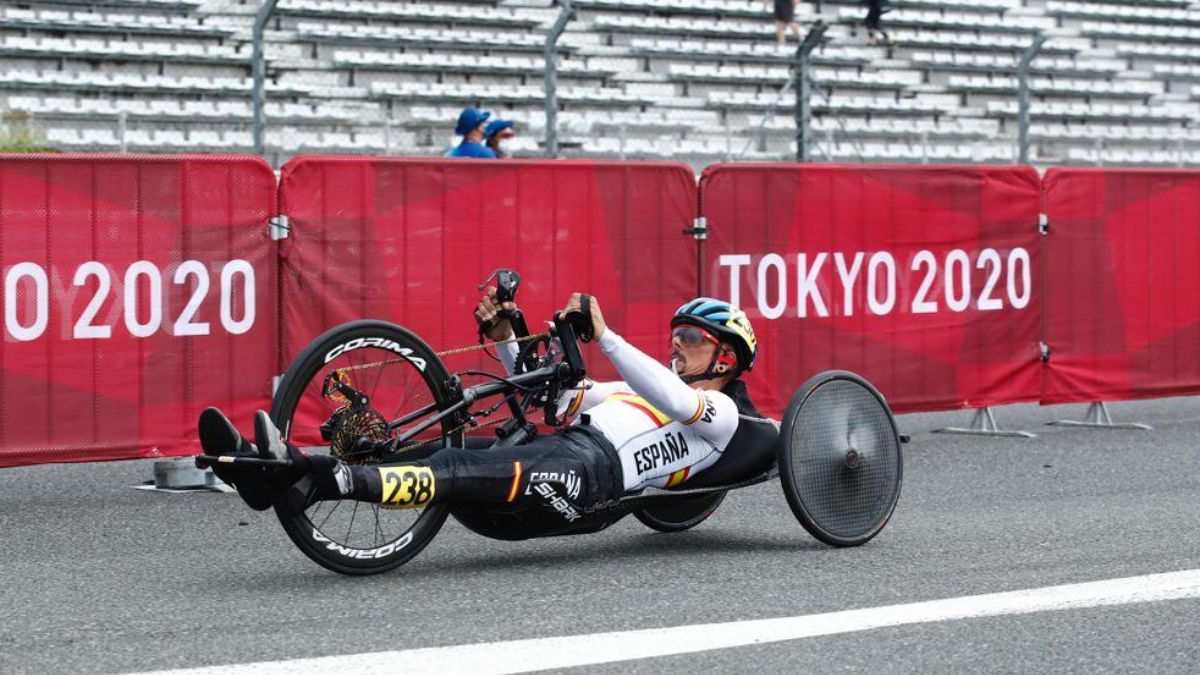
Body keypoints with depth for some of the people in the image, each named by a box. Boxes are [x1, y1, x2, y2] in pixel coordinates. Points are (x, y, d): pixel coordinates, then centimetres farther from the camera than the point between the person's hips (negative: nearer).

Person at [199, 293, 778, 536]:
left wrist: (603, 335, -19)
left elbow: (676, 399, -12)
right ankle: (275, 469, -32)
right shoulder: (642, 391, 37)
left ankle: (319, 478, -51)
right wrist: (502, 338, 18)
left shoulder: (723, 413, 13)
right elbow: (548, 393, 34)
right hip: (558, 451, 8)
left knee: (455, 472, -30)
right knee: (439, 460, -17)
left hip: (590, 468, -7)